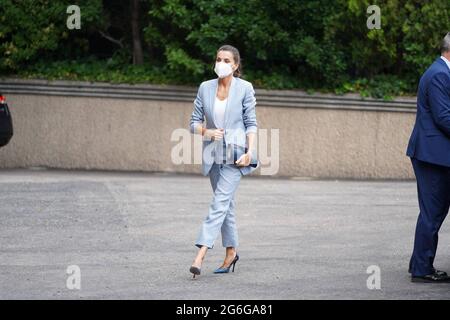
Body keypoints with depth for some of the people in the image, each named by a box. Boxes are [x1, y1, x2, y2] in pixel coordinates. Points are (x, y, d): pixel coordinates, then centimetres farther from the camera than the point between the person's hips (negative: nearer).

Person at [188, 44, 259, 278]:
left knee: (220, 202, -13)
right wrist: (207, 132, -13)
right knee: (226, 204, 13)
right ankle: (231, 252, 23)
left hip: (235, 152, -4)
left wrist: (249, 152, -13)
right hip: (213, 153, 4)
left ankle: (200, 254, -22)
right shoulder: (205, 88, 5)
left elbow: (251, 124, -1)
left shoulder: (244, 88, -3)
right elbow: (194, 122, 7)